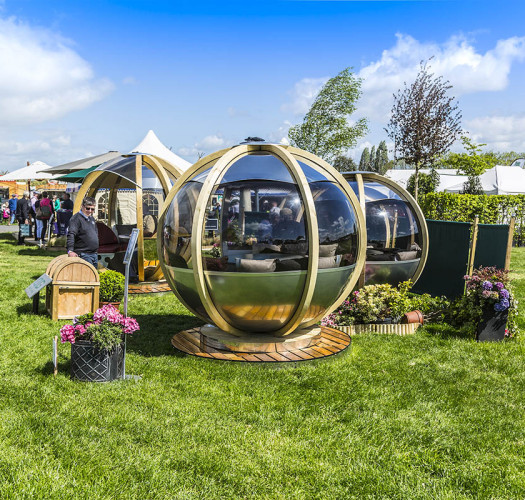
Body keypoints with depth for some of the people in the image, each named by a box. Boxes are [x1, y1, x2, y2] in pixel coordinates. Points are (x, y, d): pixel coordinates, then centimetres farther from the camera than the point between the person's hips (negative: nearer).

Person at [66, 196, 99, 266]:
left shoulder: (92, 218, 15)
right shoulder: (76, 218, -12)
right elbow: (71, 235, -24)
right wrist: (70, 250, -35)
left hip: (94, 254, 9)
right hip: (83, 255, -8)